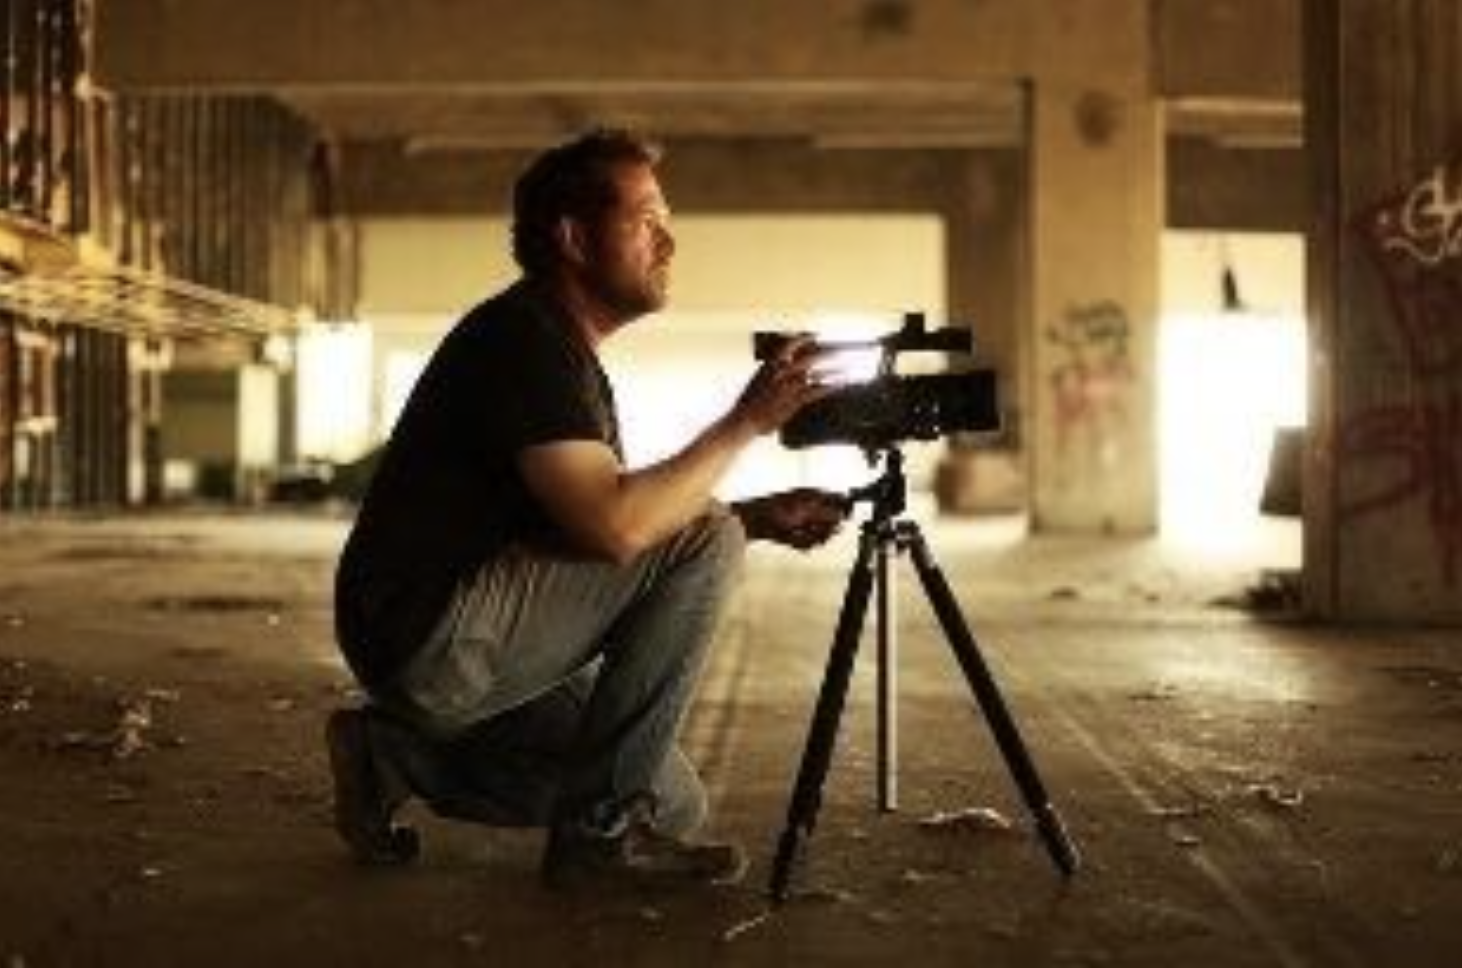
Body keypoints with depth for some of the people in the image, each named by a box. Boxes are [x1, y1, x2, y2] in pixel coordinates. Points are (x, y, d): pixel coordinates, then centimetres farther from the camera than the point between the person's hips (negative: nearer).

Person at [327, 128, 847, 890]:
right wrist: (745, 423, -19)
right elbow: (616, 527, -28)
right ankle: (605, 826, -7)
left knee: (672, 795, 15)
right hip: (433, 636, -10)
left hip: (440, 644, 10)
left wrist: (756, 518, 2)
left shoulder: (562, 348, 15)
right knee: (703, 544, -16)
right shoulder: (523, 337, -16)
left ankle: (398, 756, 16)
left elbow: (623, 517, 16)